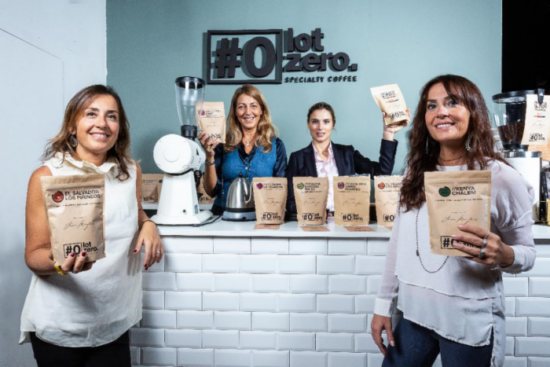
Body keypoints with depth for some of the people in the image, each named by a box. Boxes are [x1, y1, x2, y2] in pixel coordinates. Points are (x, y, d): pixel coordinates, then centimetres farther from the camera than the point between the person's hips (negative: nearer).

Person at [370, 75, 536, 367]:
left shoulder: (502, 179, -11)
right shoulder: (416, 173, 1)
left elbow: (528, 253, -4)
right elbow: (398, 242, 5)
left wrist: (503, 255, -27)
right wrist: (383, 305, 6)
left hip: (470, 323, -3)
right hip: (414, 314, 4)